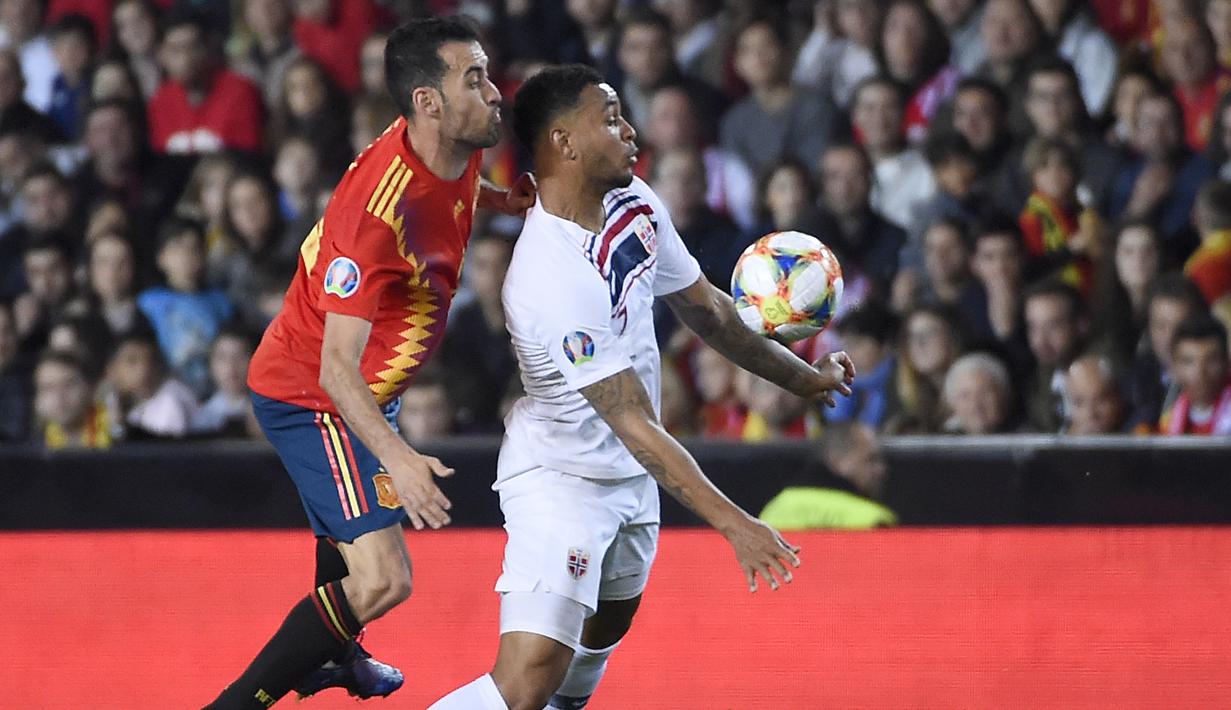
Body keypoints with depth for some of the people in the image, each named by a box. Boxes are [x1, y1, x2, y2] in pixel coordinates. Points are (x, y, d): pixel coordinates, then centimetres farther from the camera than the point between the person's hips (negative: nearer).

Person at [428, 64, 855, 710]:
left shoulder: (637, 205, -5)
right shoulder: (549, 278, -32)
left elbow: (703, 305, 14)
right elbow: (635, 425, -32)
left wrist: (802, 377, 17)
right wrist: (733, 523, -33)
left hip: (628, 475, 9)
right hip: (559, 478, -9)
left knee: (605, 629, 28)